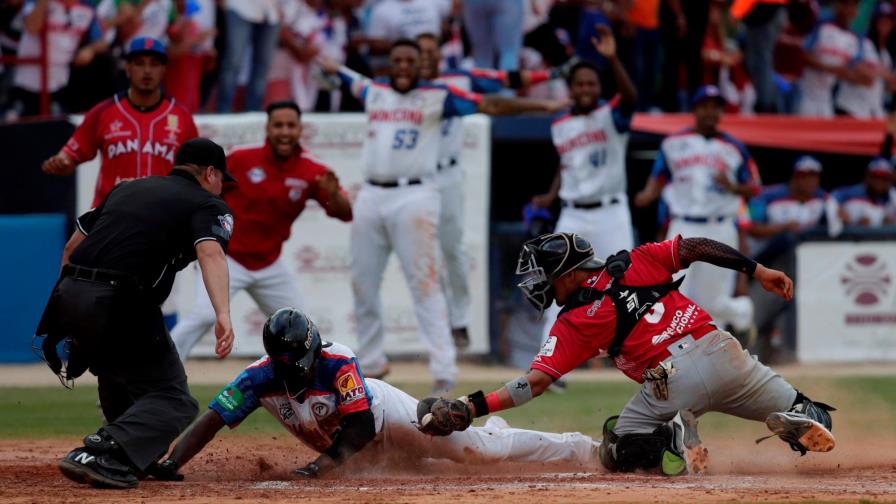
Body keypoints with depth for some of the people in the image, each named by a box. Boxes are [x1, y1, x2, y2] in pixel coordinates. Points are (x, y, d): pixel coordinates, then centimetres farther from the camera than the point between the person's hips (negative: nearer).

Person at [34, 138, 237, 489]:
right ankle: (101, 456, -23)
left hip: (68, 293, 7)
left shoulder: (128, 188, 26)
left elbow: (72, 245, 27)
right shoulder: (208, 204, 8)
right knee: (173, 401, -3)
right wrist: (223, 313, -27)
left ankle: (142, 457, 34)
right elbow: (210, 252, -14)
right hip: (120, 302, -7)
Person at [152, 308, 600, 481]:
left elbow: (361, 425, -35)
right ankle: (491, 432, 52)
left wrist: (323, 464, -47)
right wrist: (172, 463, -46)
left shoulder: (338, 363, -37)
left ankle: (579, 449, 6)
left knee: (478, 449, -9)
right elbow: (212, 419, -32)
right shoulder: (260, 378, -28)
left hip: (385, 415, -5)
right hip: (353, 446, 5)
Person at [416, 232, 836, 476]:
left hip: (674, 381, -4)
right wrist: (756, 270, 12)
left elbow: (534, 383, -2)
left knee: (617, 451, 18)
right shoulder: (636, 262, 16)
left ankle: (673, 440, -13)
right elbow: (695, 247, 9)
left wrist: (470, 407, -4)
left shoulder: (573, 324, 5)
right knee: (812, 421, 18)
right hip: (724, 352, 4)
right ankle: (800, 418, -20)